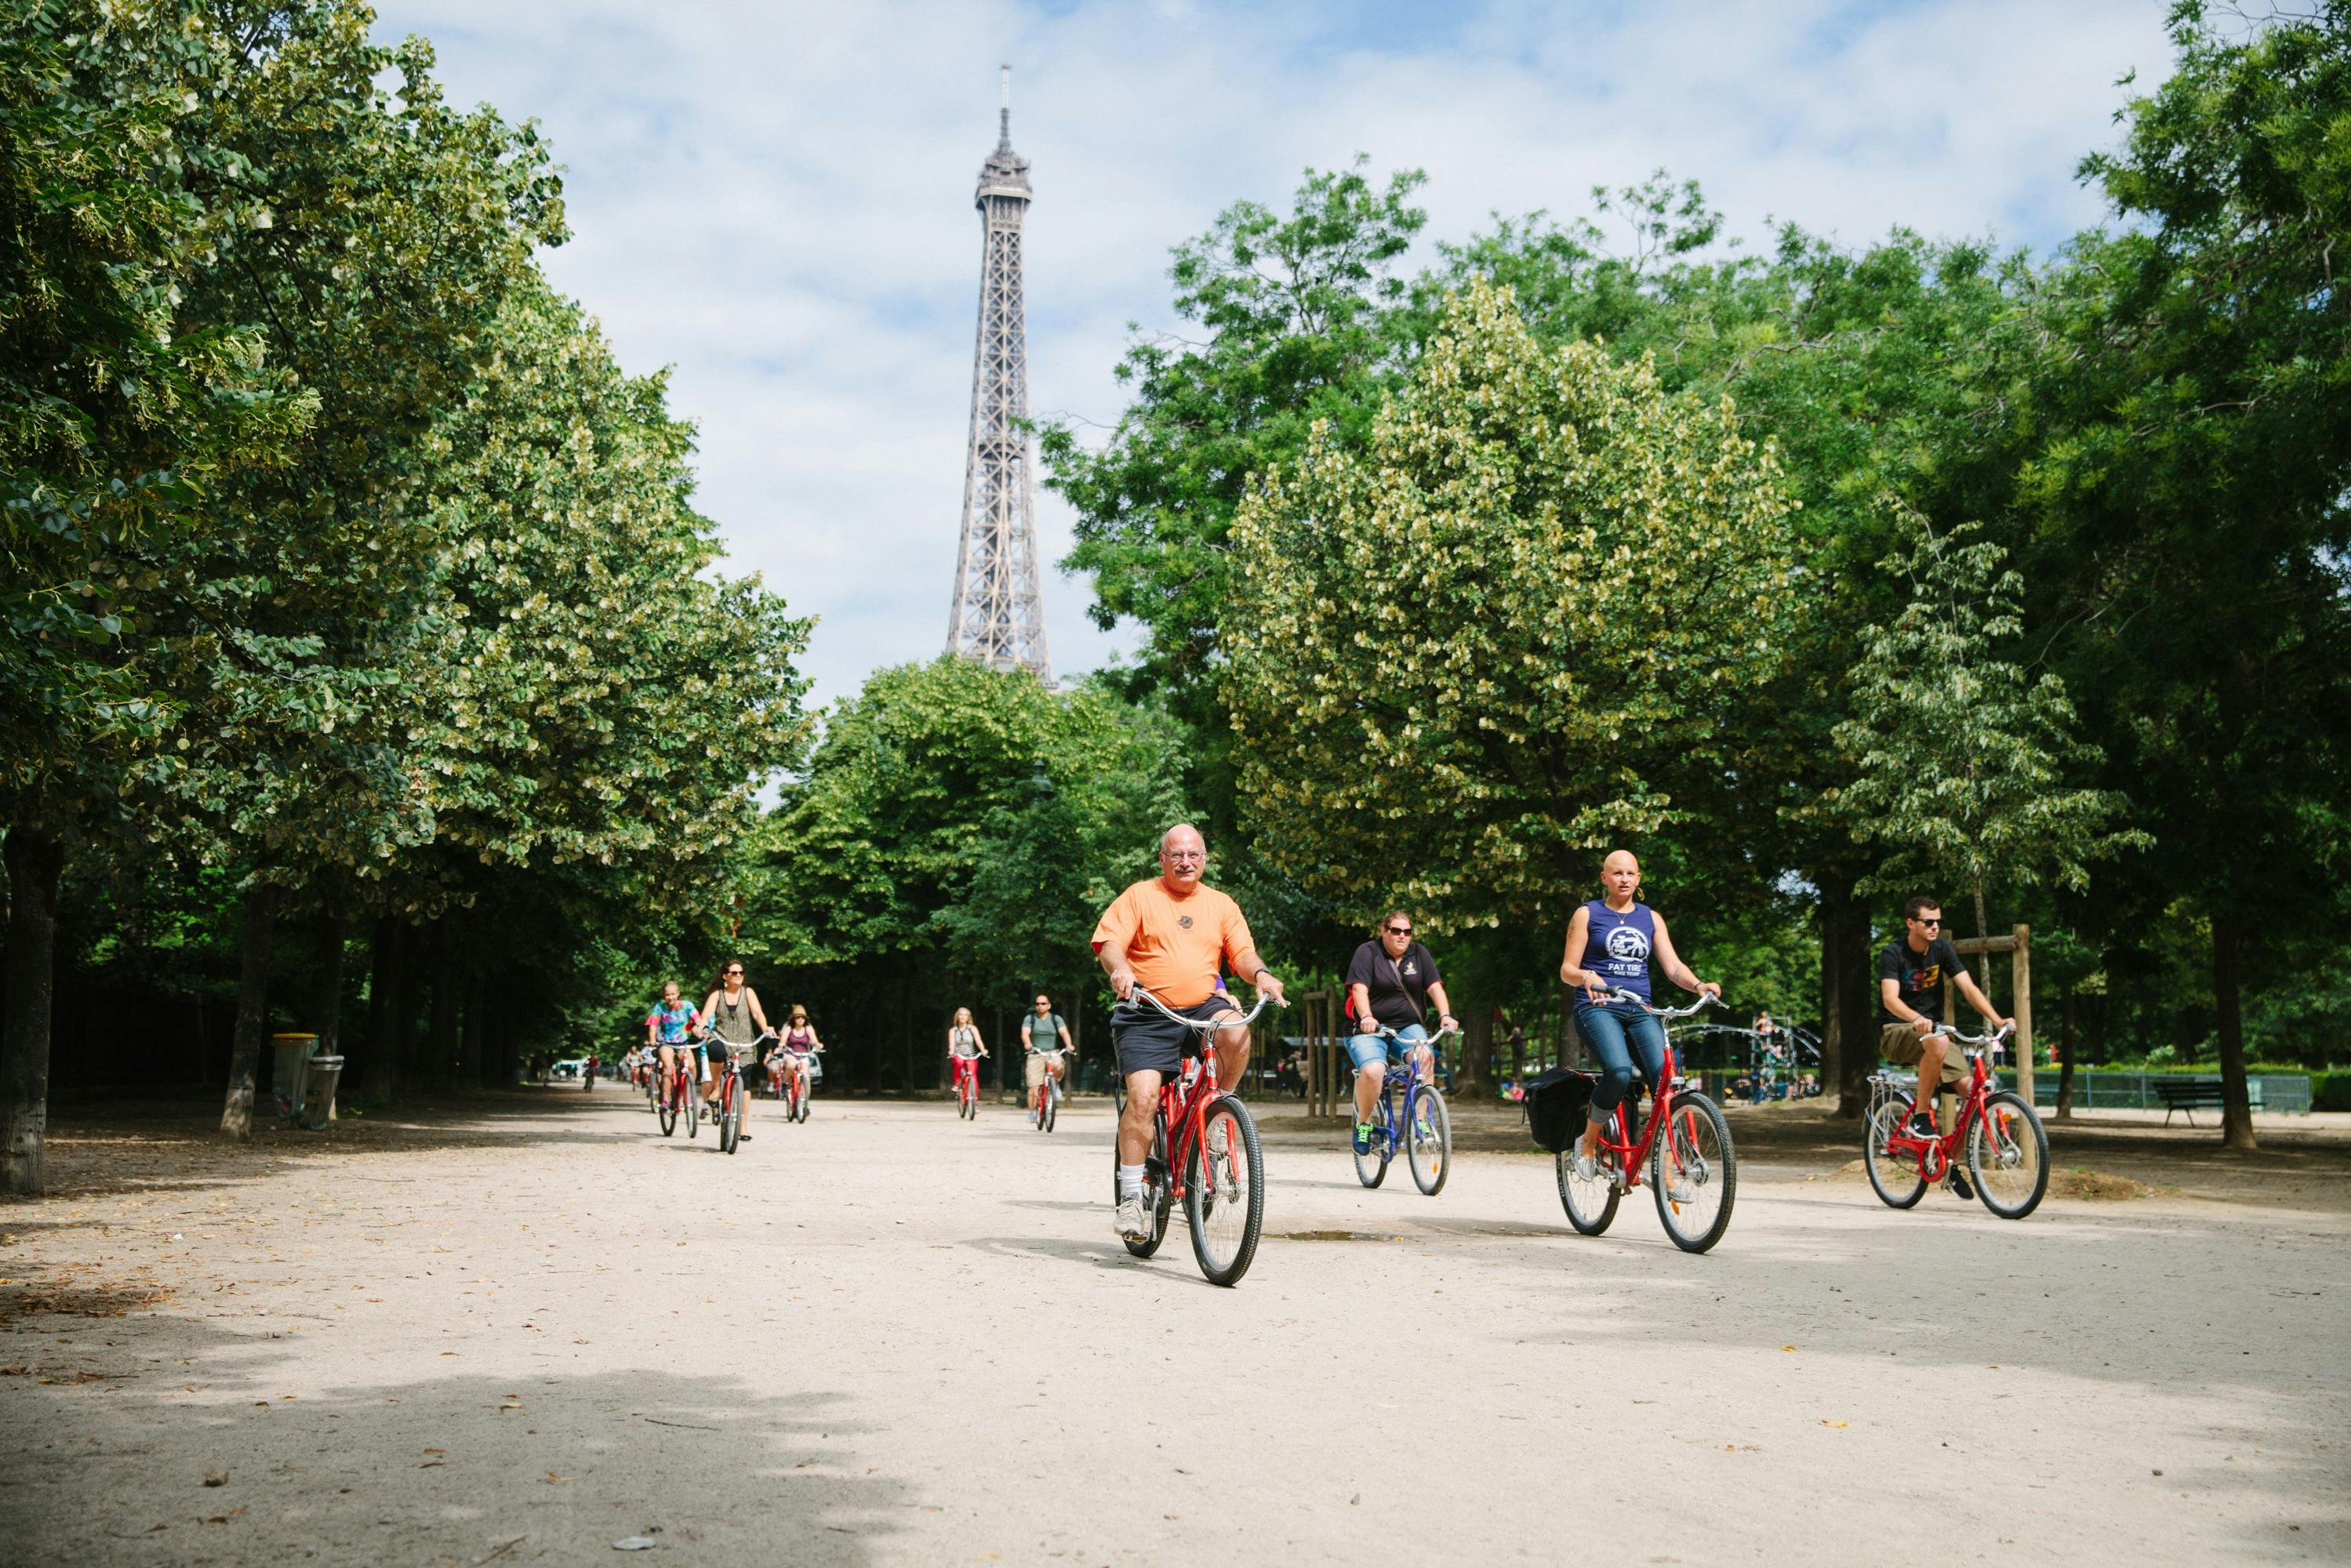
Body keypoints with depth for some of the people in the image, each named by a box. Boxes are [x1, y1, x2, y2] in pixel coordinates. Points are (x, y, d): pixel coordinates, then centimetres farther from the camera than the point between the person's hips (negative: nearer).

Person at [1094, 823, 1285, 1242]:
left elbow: (1242, 952, 7)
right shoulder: (1139, 896, 5)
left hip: (1202, 1007, 2)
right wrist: (1119, 970, -28)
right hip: (1147, 1014, -2)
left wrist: (1260, 973, -16)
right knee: (1143, 1097, -16)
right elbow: (1108, 941, -6)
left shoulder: (1220, 904, 14)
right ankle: (1131, 1196, -5)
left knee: (1235, 1032, -30)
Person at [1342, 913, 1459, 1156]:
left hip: (1409, 1027, 3)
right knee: (1372, 1071, -30)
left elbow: (1435, 987, -1)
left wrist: (1445, 1015, -19)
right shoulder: (1368, 952, -4)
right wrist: (1366, 1017, -35)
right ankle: (1364, 1124, -5)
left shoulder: (1419, 953, 7)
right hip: (1371, 1029, -3)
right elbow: (1359, 989, -17)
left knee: (1424, 1056, -30)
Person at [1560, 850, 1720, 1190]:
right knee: (1620, 1072, -31)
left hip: (1639, 1011, 3)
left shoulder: (1651, 918, 16)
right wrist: (1587, 977, -21)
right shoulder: (1588, 914, 7)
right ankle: (1588, 1143, -7)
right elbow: (1567, 970, 2)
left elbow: (1673, 965, 8)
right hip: (1598, 1008, -3)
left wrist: (1698, 985, -13)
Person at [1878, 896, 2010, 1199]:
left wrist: (1997, 1020, -21)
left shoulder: (1942, 949, 1)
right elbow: (1890, 998, -27)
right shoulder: (1893, 953, -13)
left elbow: (1968, 987, -6)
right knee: (1939, 1041, -38)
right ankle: (1920, 1115, -23)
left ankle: (1952, 1167, 2)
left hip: (1932, 1030, 6)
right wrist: (1917, 1019, -47)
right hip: (1895, 1033, -5)